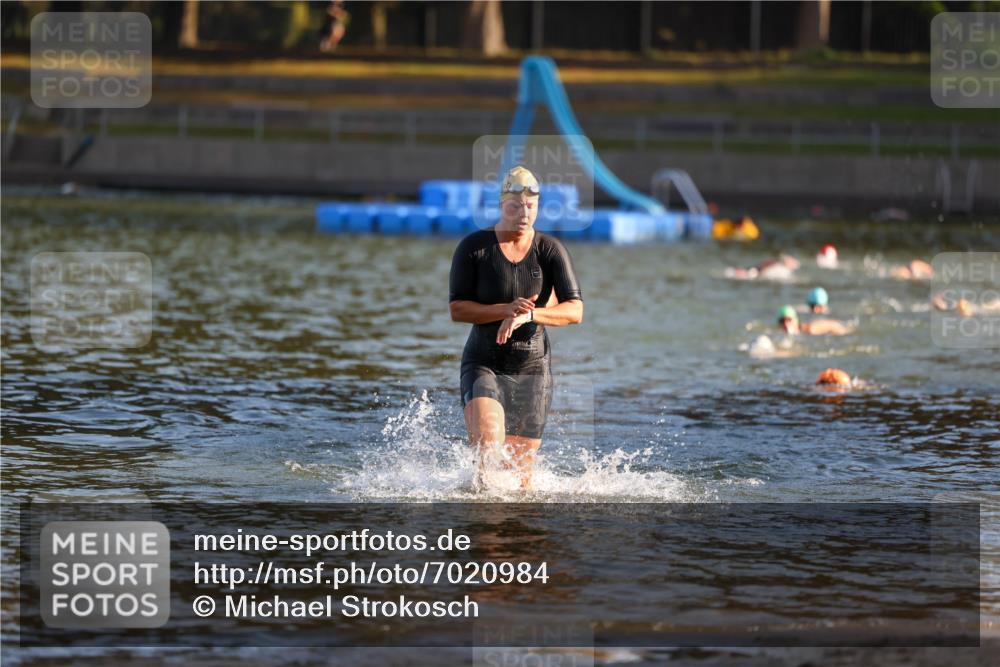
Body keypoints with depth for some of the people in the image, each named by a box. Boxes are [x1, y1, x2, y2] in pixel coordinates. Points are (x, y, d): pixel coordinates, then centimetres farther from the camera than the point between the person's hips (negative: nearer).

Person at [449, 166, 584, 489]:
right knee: (488, 442, -28)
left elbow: (575, 311, -11)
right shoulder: (473, 247, -7)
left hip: (532, 367, 2)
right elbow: (457, 309, -8)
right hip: (484, 363, -2)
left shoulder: (551, 251, -4)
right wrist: (505, 310, -24)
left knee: (520, 471, 4)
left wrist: (527, 315, -27)